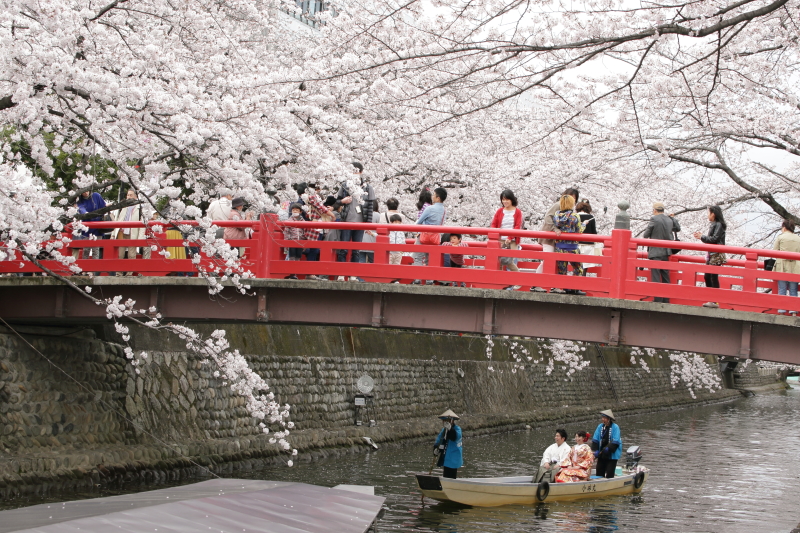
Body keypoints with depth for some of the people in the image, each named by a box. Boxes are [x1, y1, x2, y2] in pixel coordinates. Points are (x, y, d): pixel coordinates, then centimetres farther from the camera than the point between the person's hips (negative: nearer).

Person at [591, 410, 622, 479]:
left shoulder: (615, 427, -10)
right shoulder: (600, 427, 3)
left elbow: (616, 441, -15)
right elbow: (595, 439, 2)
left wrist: (609, 448, -22)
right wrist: (595, 450, -10)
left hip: (612, 455, -5)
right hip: (602, 455, 5)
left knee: (609, 473, -5)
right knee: (599, 472, 6)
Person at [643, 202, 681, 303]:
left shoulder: (654, 219, -11)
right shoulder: (669, 220, 7)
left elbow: (646, 235, -5)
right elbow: (678, 228, 24)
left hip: (655, 252, -6)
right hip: (666, 252, 6)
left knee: (655, 277, -7)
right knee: (665, 276, 11)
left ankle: (657, 299, -12)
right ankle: (666, 300, 13)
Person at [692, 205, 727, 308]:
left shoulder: (719, 225, -10)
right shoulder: (713, 225, 16)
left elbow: (714, 239, -18)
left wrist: (701, 237, -11)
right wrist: (701, 237, 8)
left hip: (716, 255, -10)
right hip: (711, 254, 10)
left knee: (714, 276, -10)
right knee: (707, 276, 10)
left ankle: (715, 301, -9)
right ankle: (711, 300, 14)